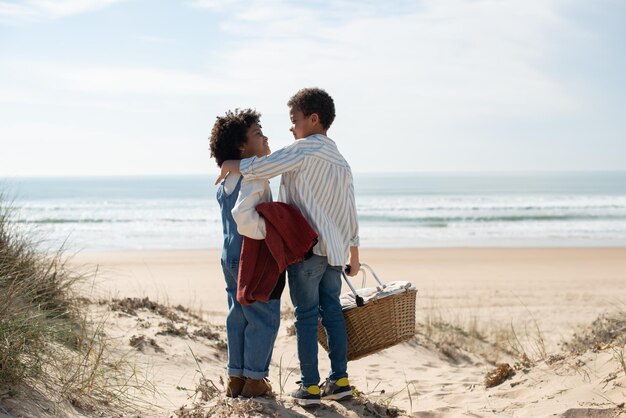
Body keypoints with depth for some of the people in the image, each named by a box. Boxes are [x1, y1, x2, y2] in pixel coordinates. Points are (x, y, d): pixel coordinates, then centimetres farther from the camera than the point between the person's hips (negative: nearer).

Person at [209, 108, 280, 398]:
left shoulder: (227, 180, 11)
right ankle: (254, 379, 9)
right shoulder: (254, 176, -18)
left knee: (238, 318, 14)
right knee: (263, 319, 3)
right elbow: (243, 214, -32)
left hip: (231, 257, 9)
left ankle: (235, 378, 19)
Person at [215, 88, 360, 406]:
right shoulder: (341, 161, 16)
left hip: (306, 247, -7)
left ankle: (310, 386, 0)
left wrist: (230, 166, 0)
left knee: (306, 315, -3)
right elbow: (350, 212, 16)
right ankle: (340, 380, 12)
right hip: (334, 249, 7)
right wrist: (354, 253, 21)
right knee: (332, 311, 10)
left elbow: (264, 168, -17)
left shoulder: (306, 148, -8)